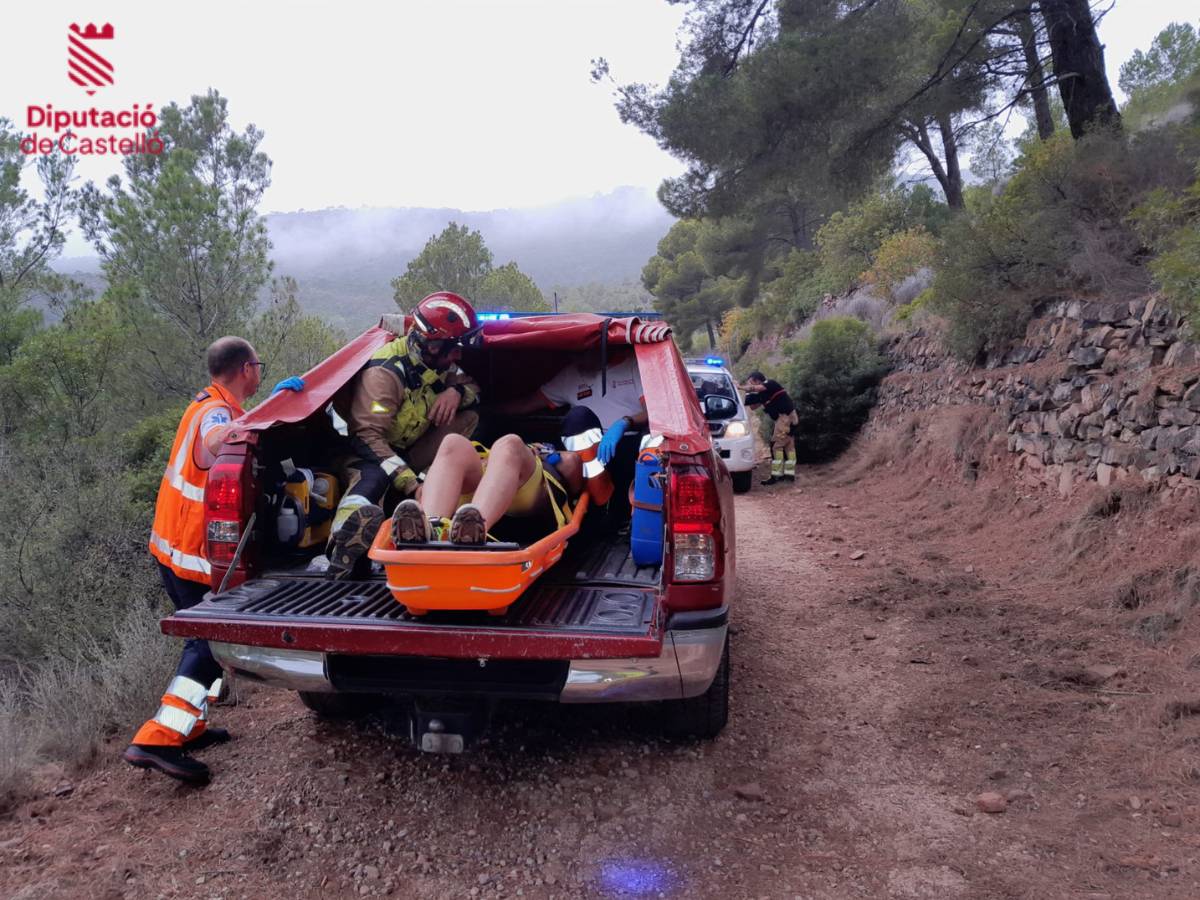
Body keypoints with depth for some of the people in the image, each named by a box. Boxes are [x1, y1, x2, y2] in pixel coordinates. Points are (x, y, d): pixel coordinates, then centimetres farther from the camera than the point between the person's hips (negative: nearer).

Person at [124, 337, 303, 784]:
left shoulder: (210, 405, 11)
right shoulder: (216, 412, -21)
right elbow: (213, 446, -43)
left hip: (176, 545, 10)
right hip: (191, 551, -10)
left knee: (206, 637, 18)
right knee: (212, 642, -6)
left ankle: (189, 727, 26)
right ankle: (157, 740, -8)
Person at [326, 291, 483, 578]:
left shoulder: (438, 363, -2)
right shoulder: (386, 372, -25)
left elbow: (472, 386, 10)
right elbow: (367, 435, -31)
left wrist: (456, 391, -17)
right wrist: (408, 482, -40)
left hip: (407, 450, 7)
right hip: (370, 449, -7)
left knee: (467, 414, -8)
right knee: (375, 476, -40)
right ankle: (342, 551, -46)